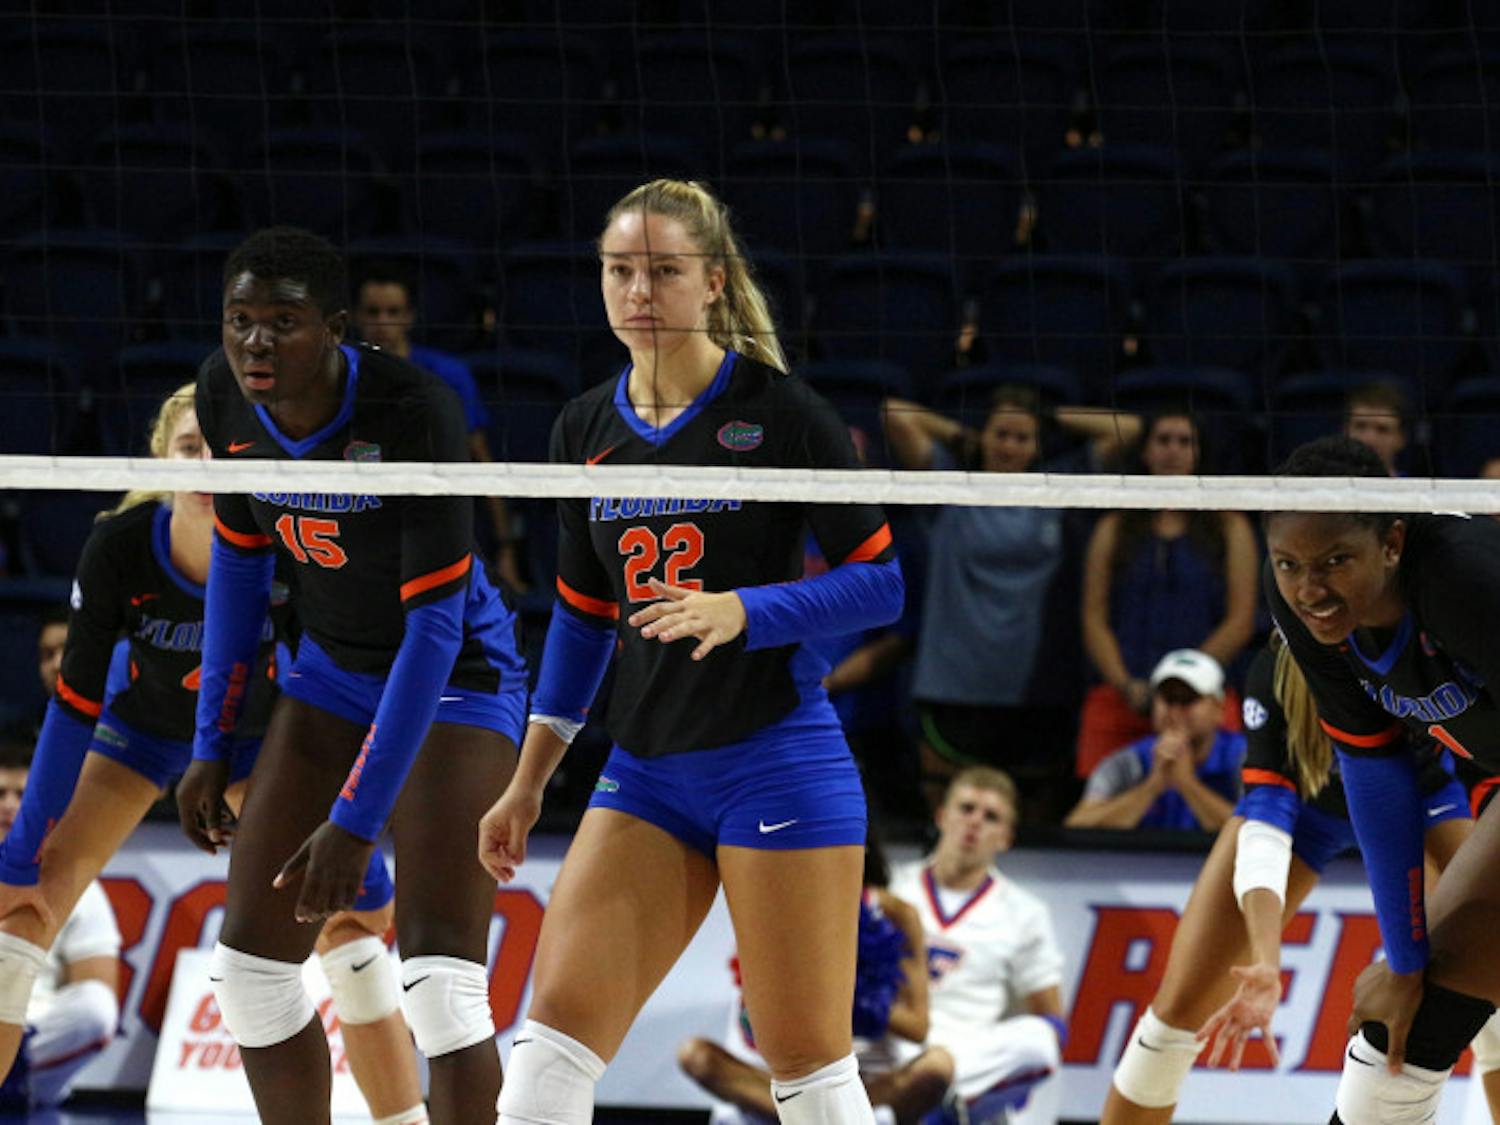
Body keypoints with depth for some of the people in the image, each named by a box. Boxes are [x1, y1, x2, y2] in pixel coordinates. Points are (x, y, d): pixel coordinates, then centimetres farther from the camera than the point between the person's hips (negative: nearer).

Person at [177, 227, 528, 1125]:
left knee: (440, 980, -21)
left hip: (452, 678, -6)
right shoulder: (226, 395, -11)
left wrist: (357, 818, -31)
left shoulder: (415, 411, -30)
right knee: (252, 962, 2)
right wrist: (213, 744, 6)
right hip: (333, 671, 7)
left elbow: (435, 626, -29)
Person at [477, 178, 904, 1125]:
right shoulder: (586, 430, 10)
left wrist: (742, 610, -22)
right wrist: (528, 783, 18)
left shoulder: (781, 412, -6)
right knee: (559, 1025, -6)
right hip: (645, 770, 5)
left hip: (776, 757, -5)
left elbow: (880, 583, -6)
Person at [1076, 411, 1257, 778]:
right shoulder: (1114, 530, 16)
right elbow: (1094, 619, 9)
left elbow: (1240, 621, 4)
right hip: (1118, 702, 1)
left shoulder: (1229, 528, 12)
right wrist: (1126, 685, -8)